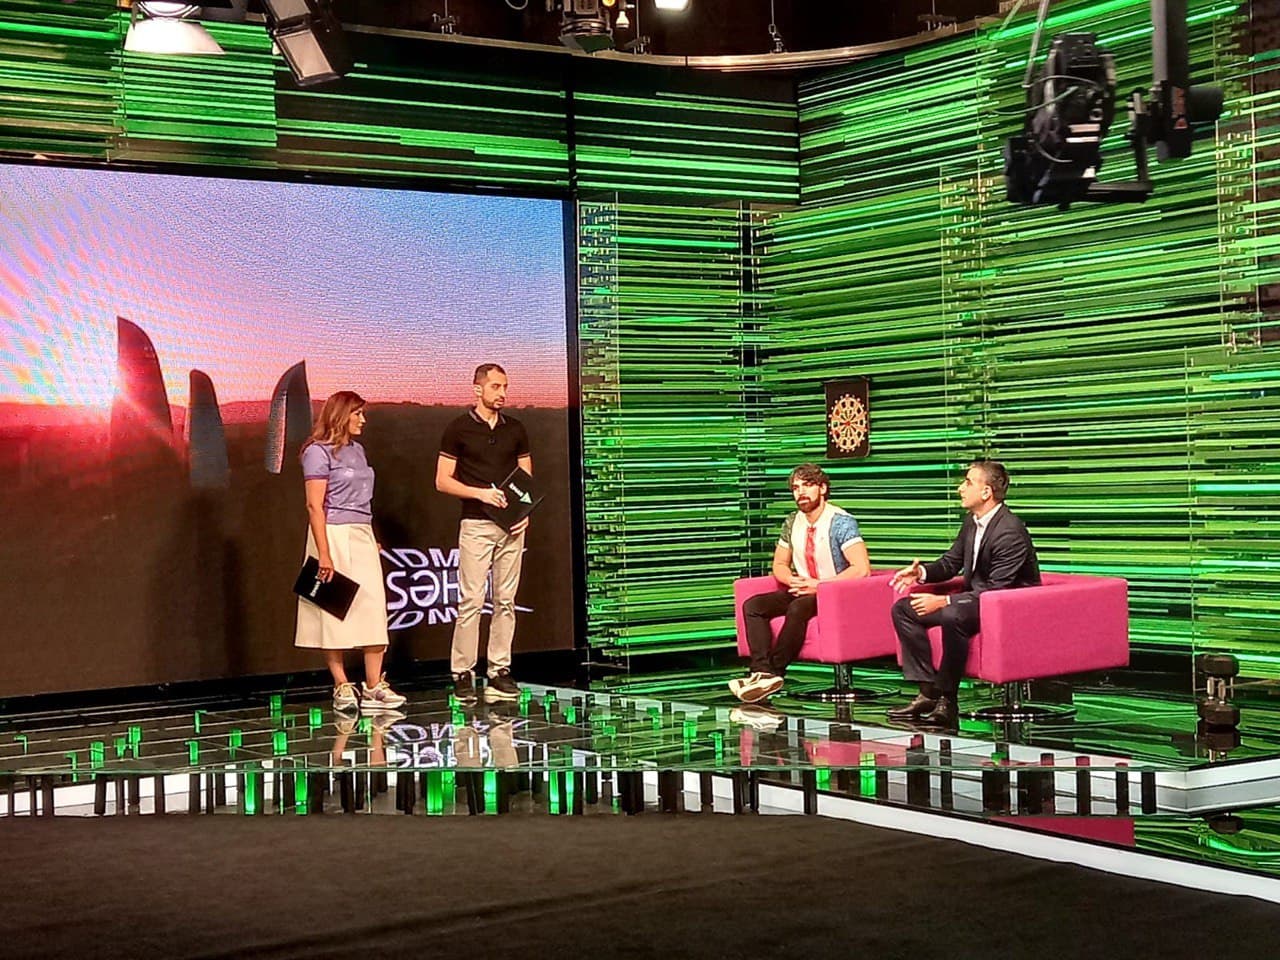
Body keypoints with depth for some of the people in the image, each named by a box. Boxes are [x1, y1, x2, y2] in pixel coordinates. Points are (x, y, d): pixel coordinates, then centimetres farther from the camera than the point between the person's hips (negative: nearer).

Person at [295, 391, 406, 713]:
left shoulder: (357, 450, 16)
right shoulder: (318, 452, -7)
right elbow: (314, 505, -13)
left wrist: (373, 539, 13)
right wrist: (324, 554, -18)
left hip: (363, 536, 7)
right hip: (334, 535, -7)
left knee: (373, 610, 1)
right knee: (336, 612, -1)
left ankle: (374, 687, 2)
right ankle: (342, 687, 6)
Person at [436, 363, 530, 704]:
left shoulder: (515, 429, 12)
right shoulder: (458, 429, 0)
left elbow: (527, 479, 15)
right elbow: (443, 481, -1)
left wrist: (525, 510, -2)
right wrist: (481, 493, -14)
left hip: (511, 525, 4)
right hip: (475, 524, -4)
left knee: (506, 600, 5)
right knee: (471, 600, -8)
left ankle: (499, 671, 10)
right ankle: (462, 673, -2)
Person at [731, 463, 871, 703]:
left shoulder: (840, 522, -13)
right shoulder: (792, 523, 8)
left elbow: (862, 568, -23)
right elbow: (779, 564, 18)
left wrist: (819, 585, -22)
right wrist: (792, 580, -6)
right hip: (802, 592, 7)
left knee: (798, 608, -37)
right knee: (753, 606, -15)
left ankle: (775, 671, -30)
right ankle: (762, 672, -31)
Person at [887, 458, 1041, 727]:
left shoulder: (1010, 531, -22)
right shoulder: (972, 523, 6)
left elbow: (996, 589, -26)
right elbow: (950, 563, 16)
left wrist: (944, 601, -29)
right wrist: (922, 572, -6)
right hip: (977, 599, 10)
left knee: (953, 616, -39)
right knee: (903, 609, 0)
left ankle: (946, 700, -26)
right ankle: (928, 692, -5)